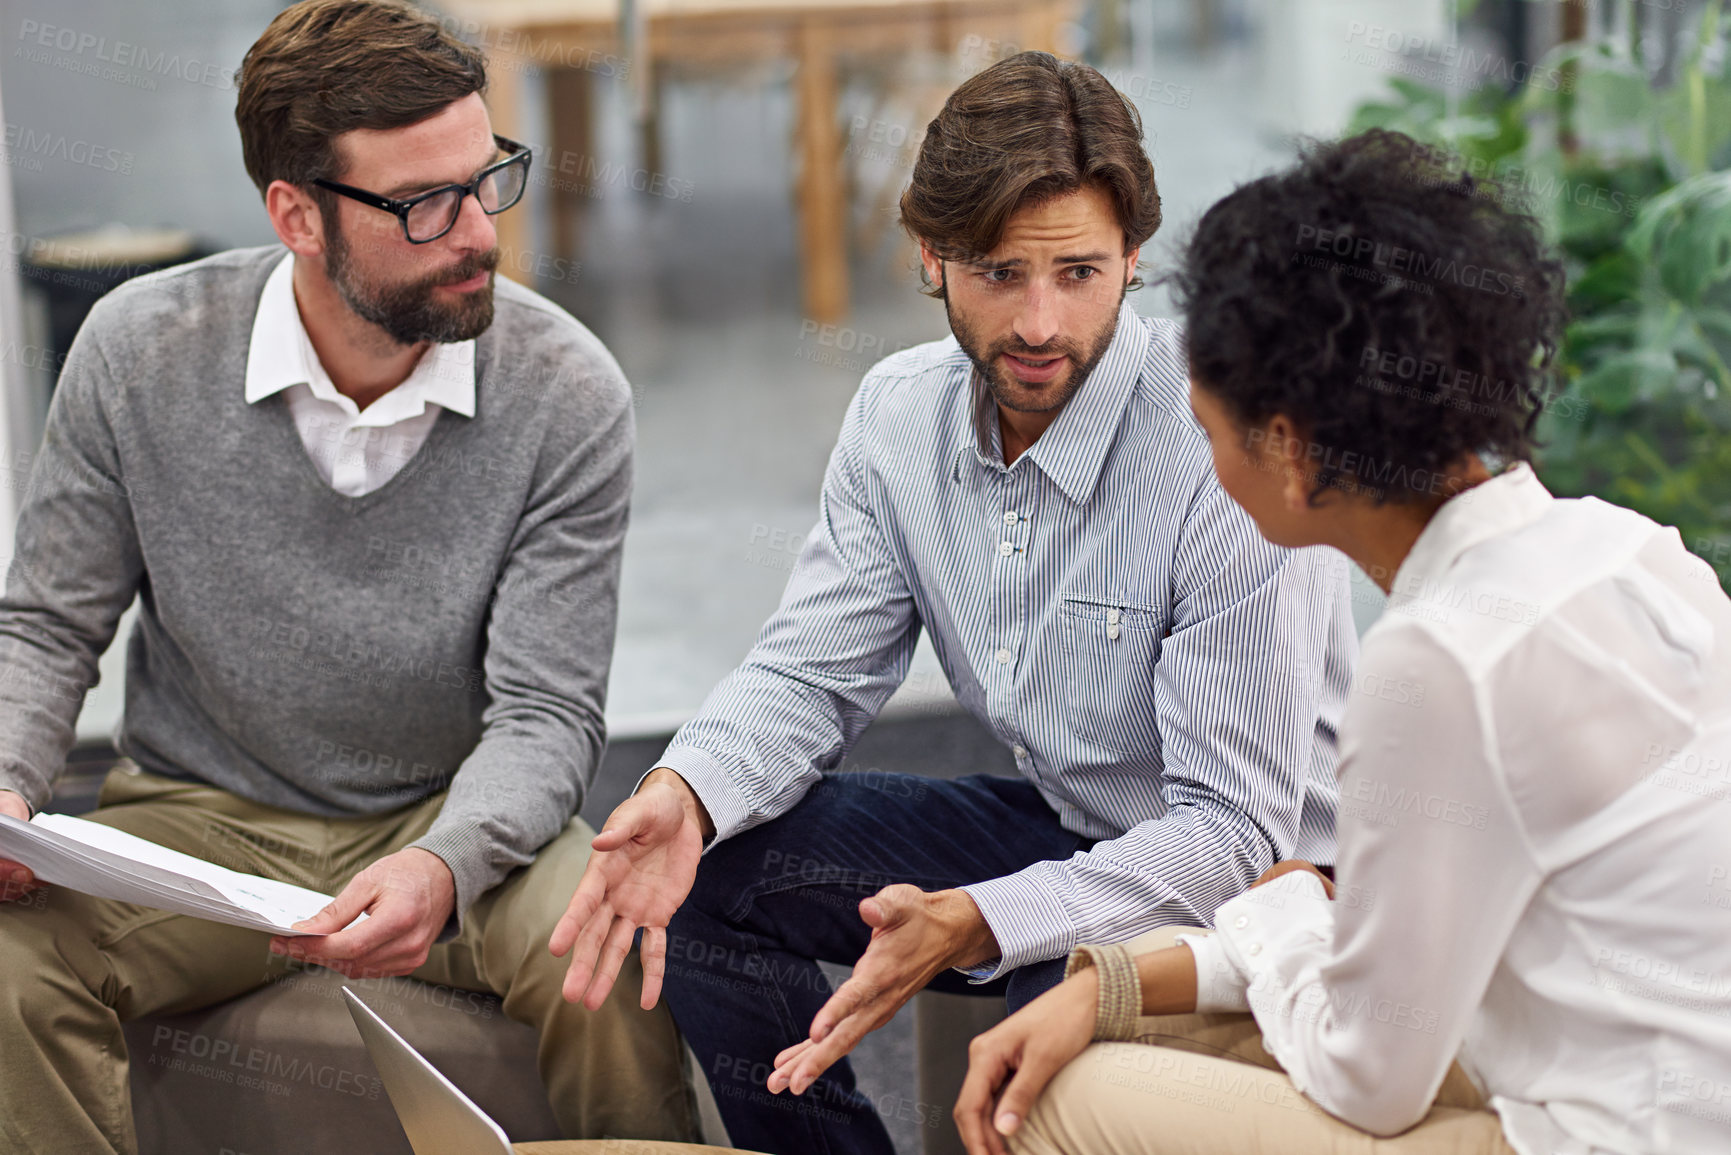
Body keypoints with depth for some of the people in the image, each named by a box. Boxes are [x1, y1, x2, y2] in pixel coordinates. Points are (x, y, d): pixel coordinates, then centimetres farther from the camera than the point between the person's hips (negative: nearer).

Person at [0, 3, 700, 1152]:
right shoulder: (138, 352, -10)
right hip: (199, 817, 1)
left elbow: (544, 710, -13)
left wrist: (442, 867, -34)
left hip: (460, 816, -1)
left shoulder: (569, 394, -14)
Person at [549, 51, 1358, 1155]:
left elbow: (1236, 827, -26)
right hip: (1056, 821, 6)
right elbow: (813, 672, 1)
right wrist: (683, 796, -22)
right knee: (704, 870, -7)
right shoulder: (900, 413, -5)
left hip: (1245, 866, -6)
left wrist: (977, 925, -39)